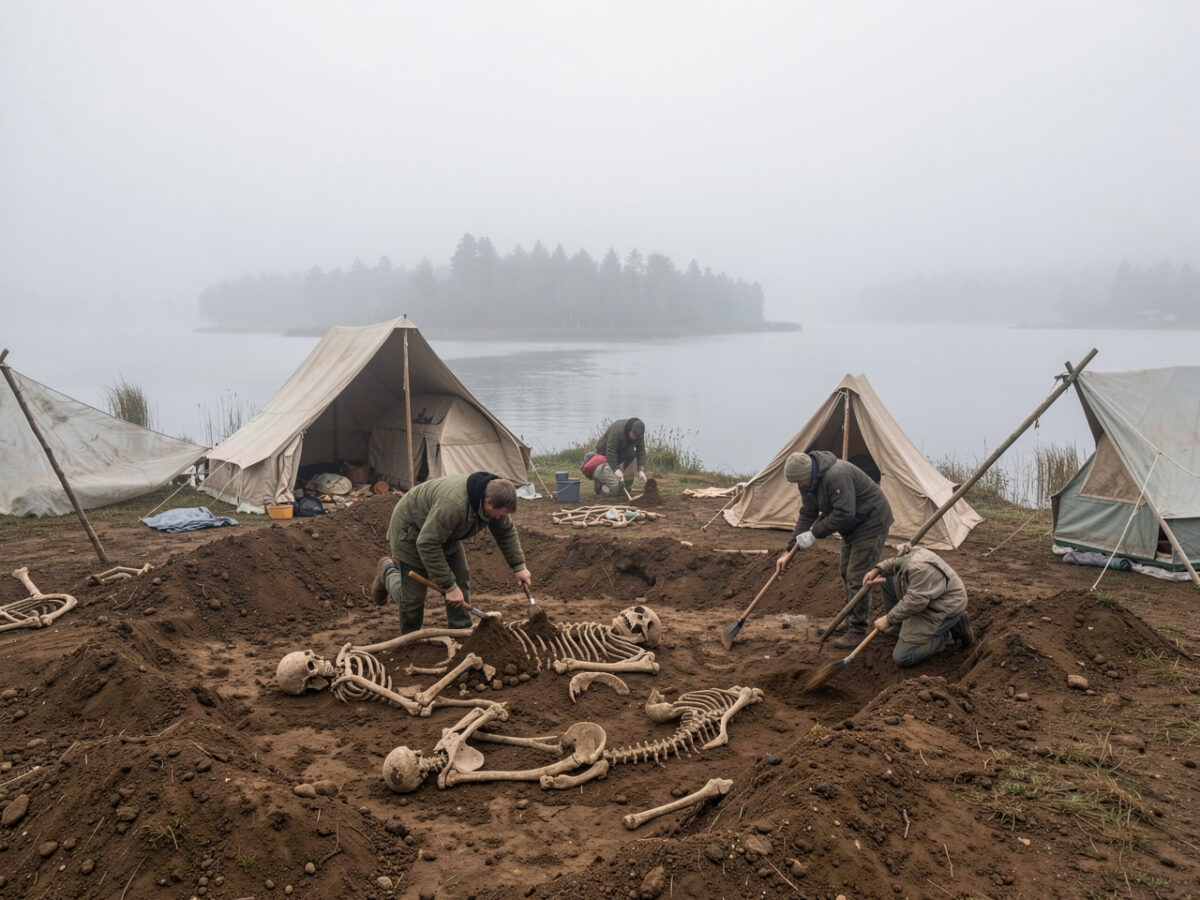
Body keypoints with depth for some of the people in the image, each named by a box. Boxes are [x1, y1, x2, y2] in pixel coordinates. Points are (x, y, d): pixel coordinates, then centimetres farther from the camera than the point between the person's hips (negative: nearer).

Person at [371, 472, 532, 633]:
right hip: (411, 532, -7)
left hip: (445, 533, 7)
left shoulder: (494, 499, -18)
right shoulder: (453, 505, -44)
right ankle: (388, 570, 26)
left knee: (461, 581, 1)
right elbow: (427, 544, -38)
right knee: (413, 595, -1)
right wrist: (449, 586, -32)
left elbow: (506, 531, 1)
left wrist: (519, 566, -3)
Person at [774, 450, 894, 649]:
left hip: (871, 524, -10)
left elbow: (844, 513, -34)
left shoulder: (837, 475, -32)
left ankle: (857, 632, -2)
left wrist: (814, 534, -26)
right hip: (852, 527, 10)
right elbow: (807, 516, 2)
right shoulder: (808, 481, -2)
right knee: (846, 573, 17)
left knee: (858, 577, -10)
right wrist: (788, 552, -2)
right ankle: (851, 622, 31)